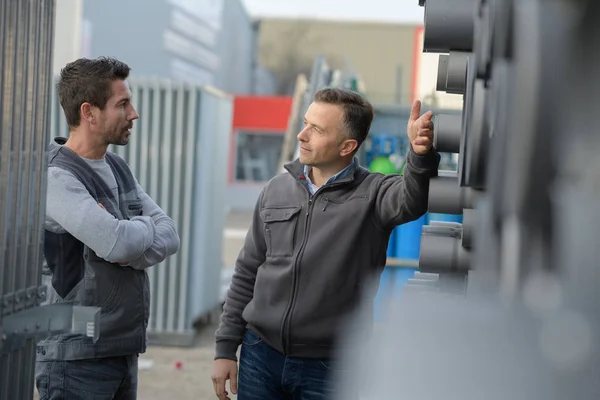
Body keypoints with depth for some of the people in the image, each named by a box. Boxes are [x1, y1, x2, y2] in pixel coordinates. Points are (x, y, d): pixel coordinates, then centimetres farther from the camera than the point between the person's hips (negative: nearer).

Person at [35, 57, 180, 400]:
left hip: (124, 352, 8)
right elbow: (118, 242, -26)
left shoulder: (118, 168, 12)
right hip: (75, 358, -8)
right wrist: (145, 228, -4)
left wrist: (130, 247, -15)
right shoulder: (57, 177, -16)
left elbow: (169, 237, 5)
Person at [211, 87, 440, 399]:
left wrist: (421, 154, -53)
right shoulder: (277, 189, 4)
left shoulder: (372, 196, -8)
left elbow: (411, 201, -32)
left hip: (328, 368, -3)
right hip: (260, 356, 4)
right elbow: (247, 273, 10)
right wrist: (225, 348, 8)